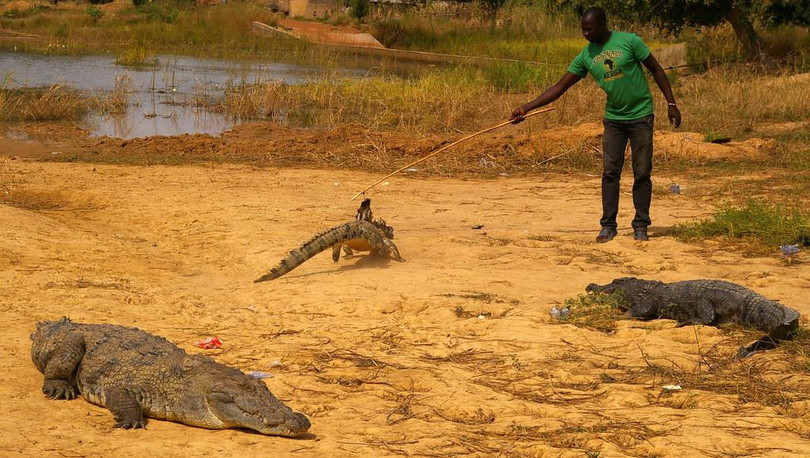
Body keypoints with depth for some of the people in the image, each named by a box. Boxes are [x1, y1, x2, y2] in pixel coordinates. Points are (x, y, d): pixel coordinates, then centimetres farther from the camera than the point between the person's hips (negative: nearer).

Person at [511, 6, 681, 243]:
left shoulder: (629, 41, -10)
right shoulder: (586, 56, 0)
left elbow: (656, 70, -3)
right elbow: (560, 86, 0)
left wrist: (671, 103, -9)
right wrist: (527, 108, -8)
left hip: (641, 116, -3)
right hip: (613, 119, 3)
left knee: (642, 173, 0)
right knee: (610, 172, -2)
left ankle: (641, 225, 8)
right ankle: (608, 225, 5)